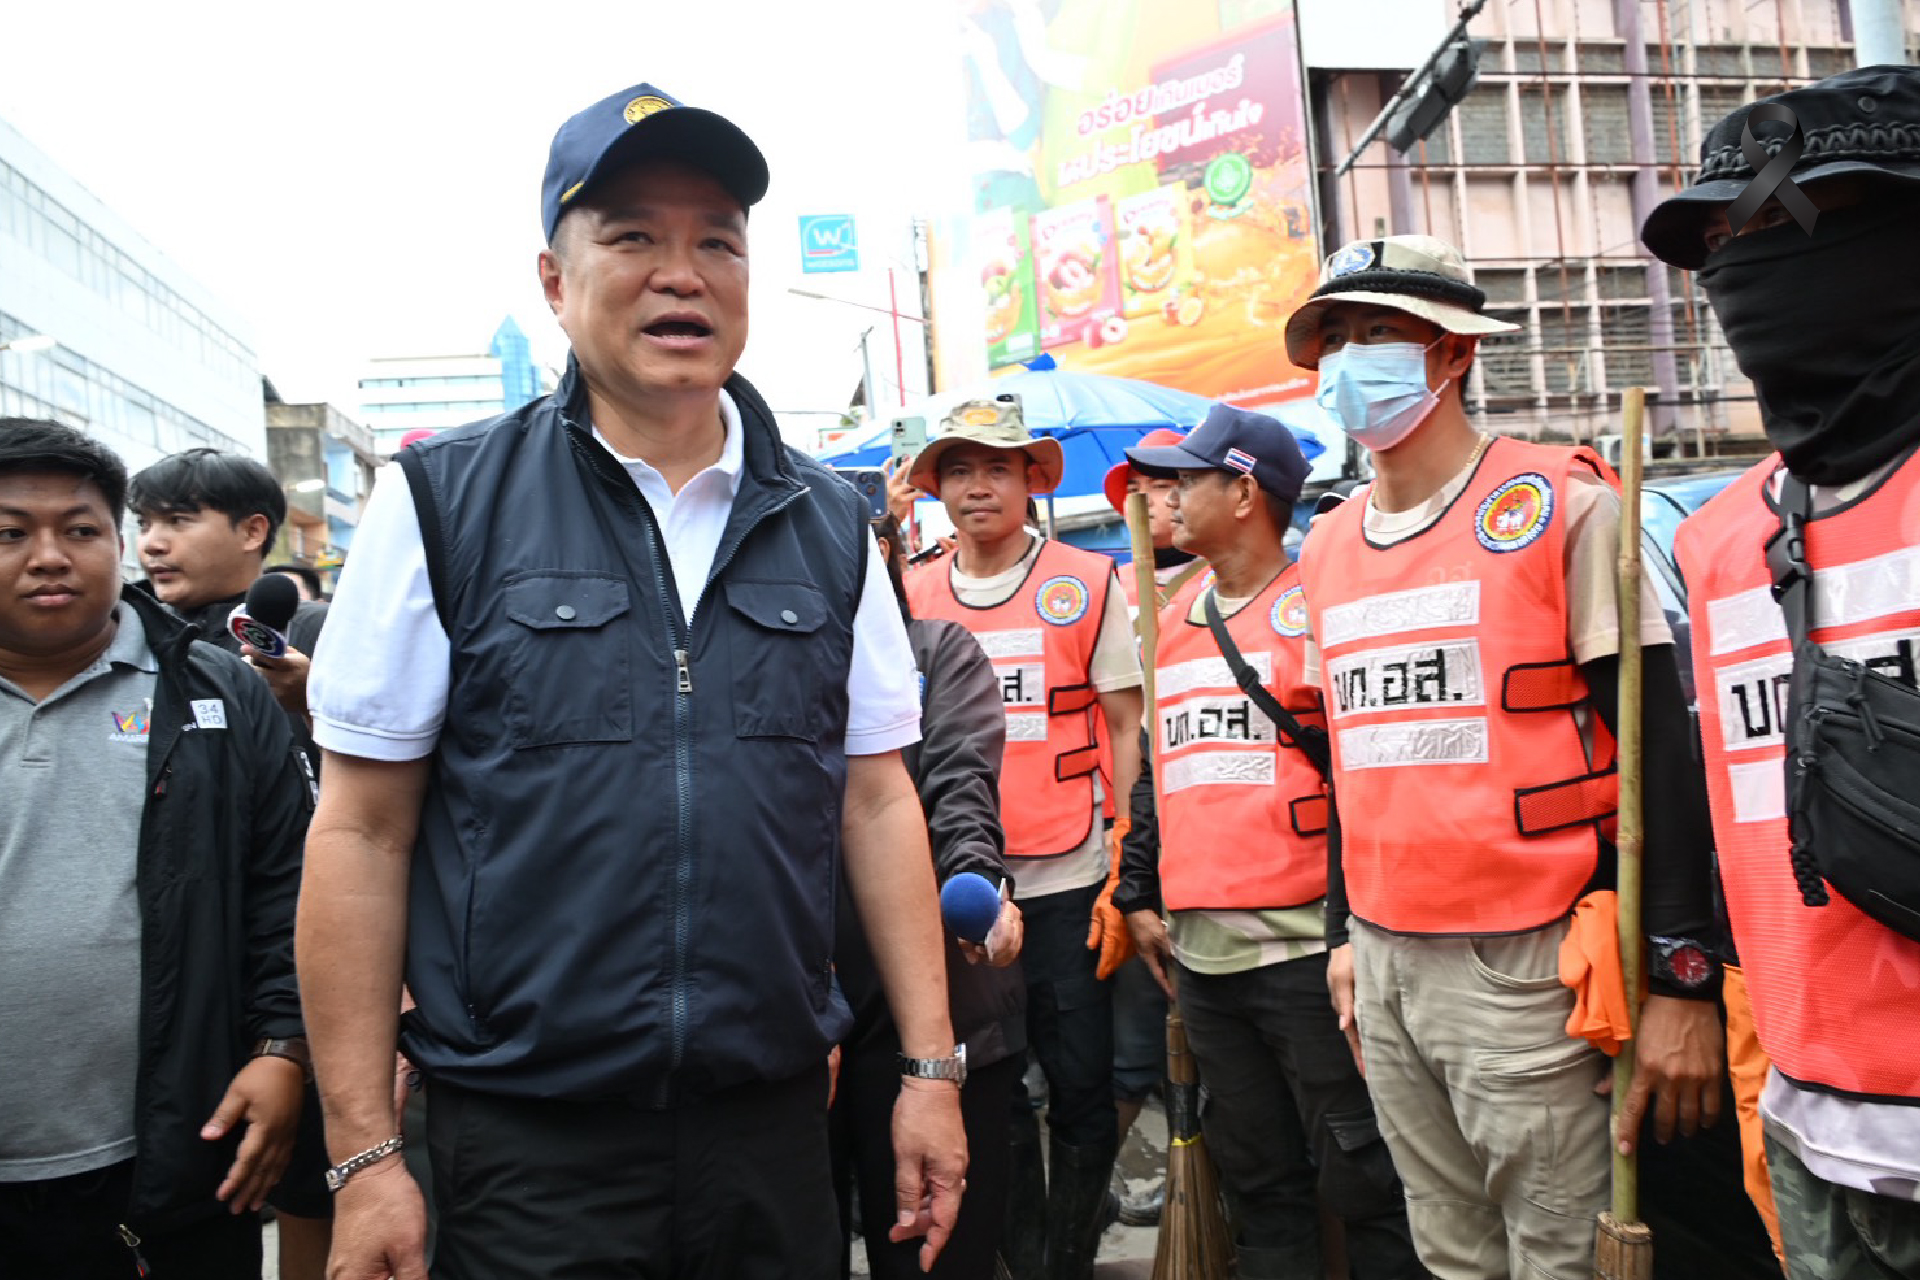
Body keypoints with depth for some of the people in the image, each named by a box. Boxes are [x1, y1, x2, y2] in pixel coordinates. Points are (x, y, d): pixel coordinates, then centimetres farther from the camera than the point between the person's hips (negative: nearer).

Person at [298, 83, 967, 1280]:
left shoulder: (831, 523, 3)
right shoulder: (443, 502, -5)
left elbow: (877, 801, 6)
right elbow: (363, 832, -4)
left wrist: (932, 1065, 3)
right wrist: (364, 1153, -6)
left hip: (776, 1123, 3)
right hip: (526, 1140, -2)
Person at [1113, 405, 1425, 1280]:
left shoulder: (1320, 605, -6)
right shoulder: (1174, 623, 16)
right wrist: (1140, 894, 20)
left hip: (1306, 944, -6)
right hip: (1200, 949, 7)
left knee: (1360, 1175, 4)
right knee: (1255, 1176, 17)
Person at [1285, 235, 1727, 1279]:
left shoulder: (1558, 504, -6)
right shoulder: (1326, 547, 11)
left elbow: (1656, 746, -10)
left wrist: (1683, 976, -13)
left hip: (1522, 959, -5)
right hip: (1384, 962, 6)